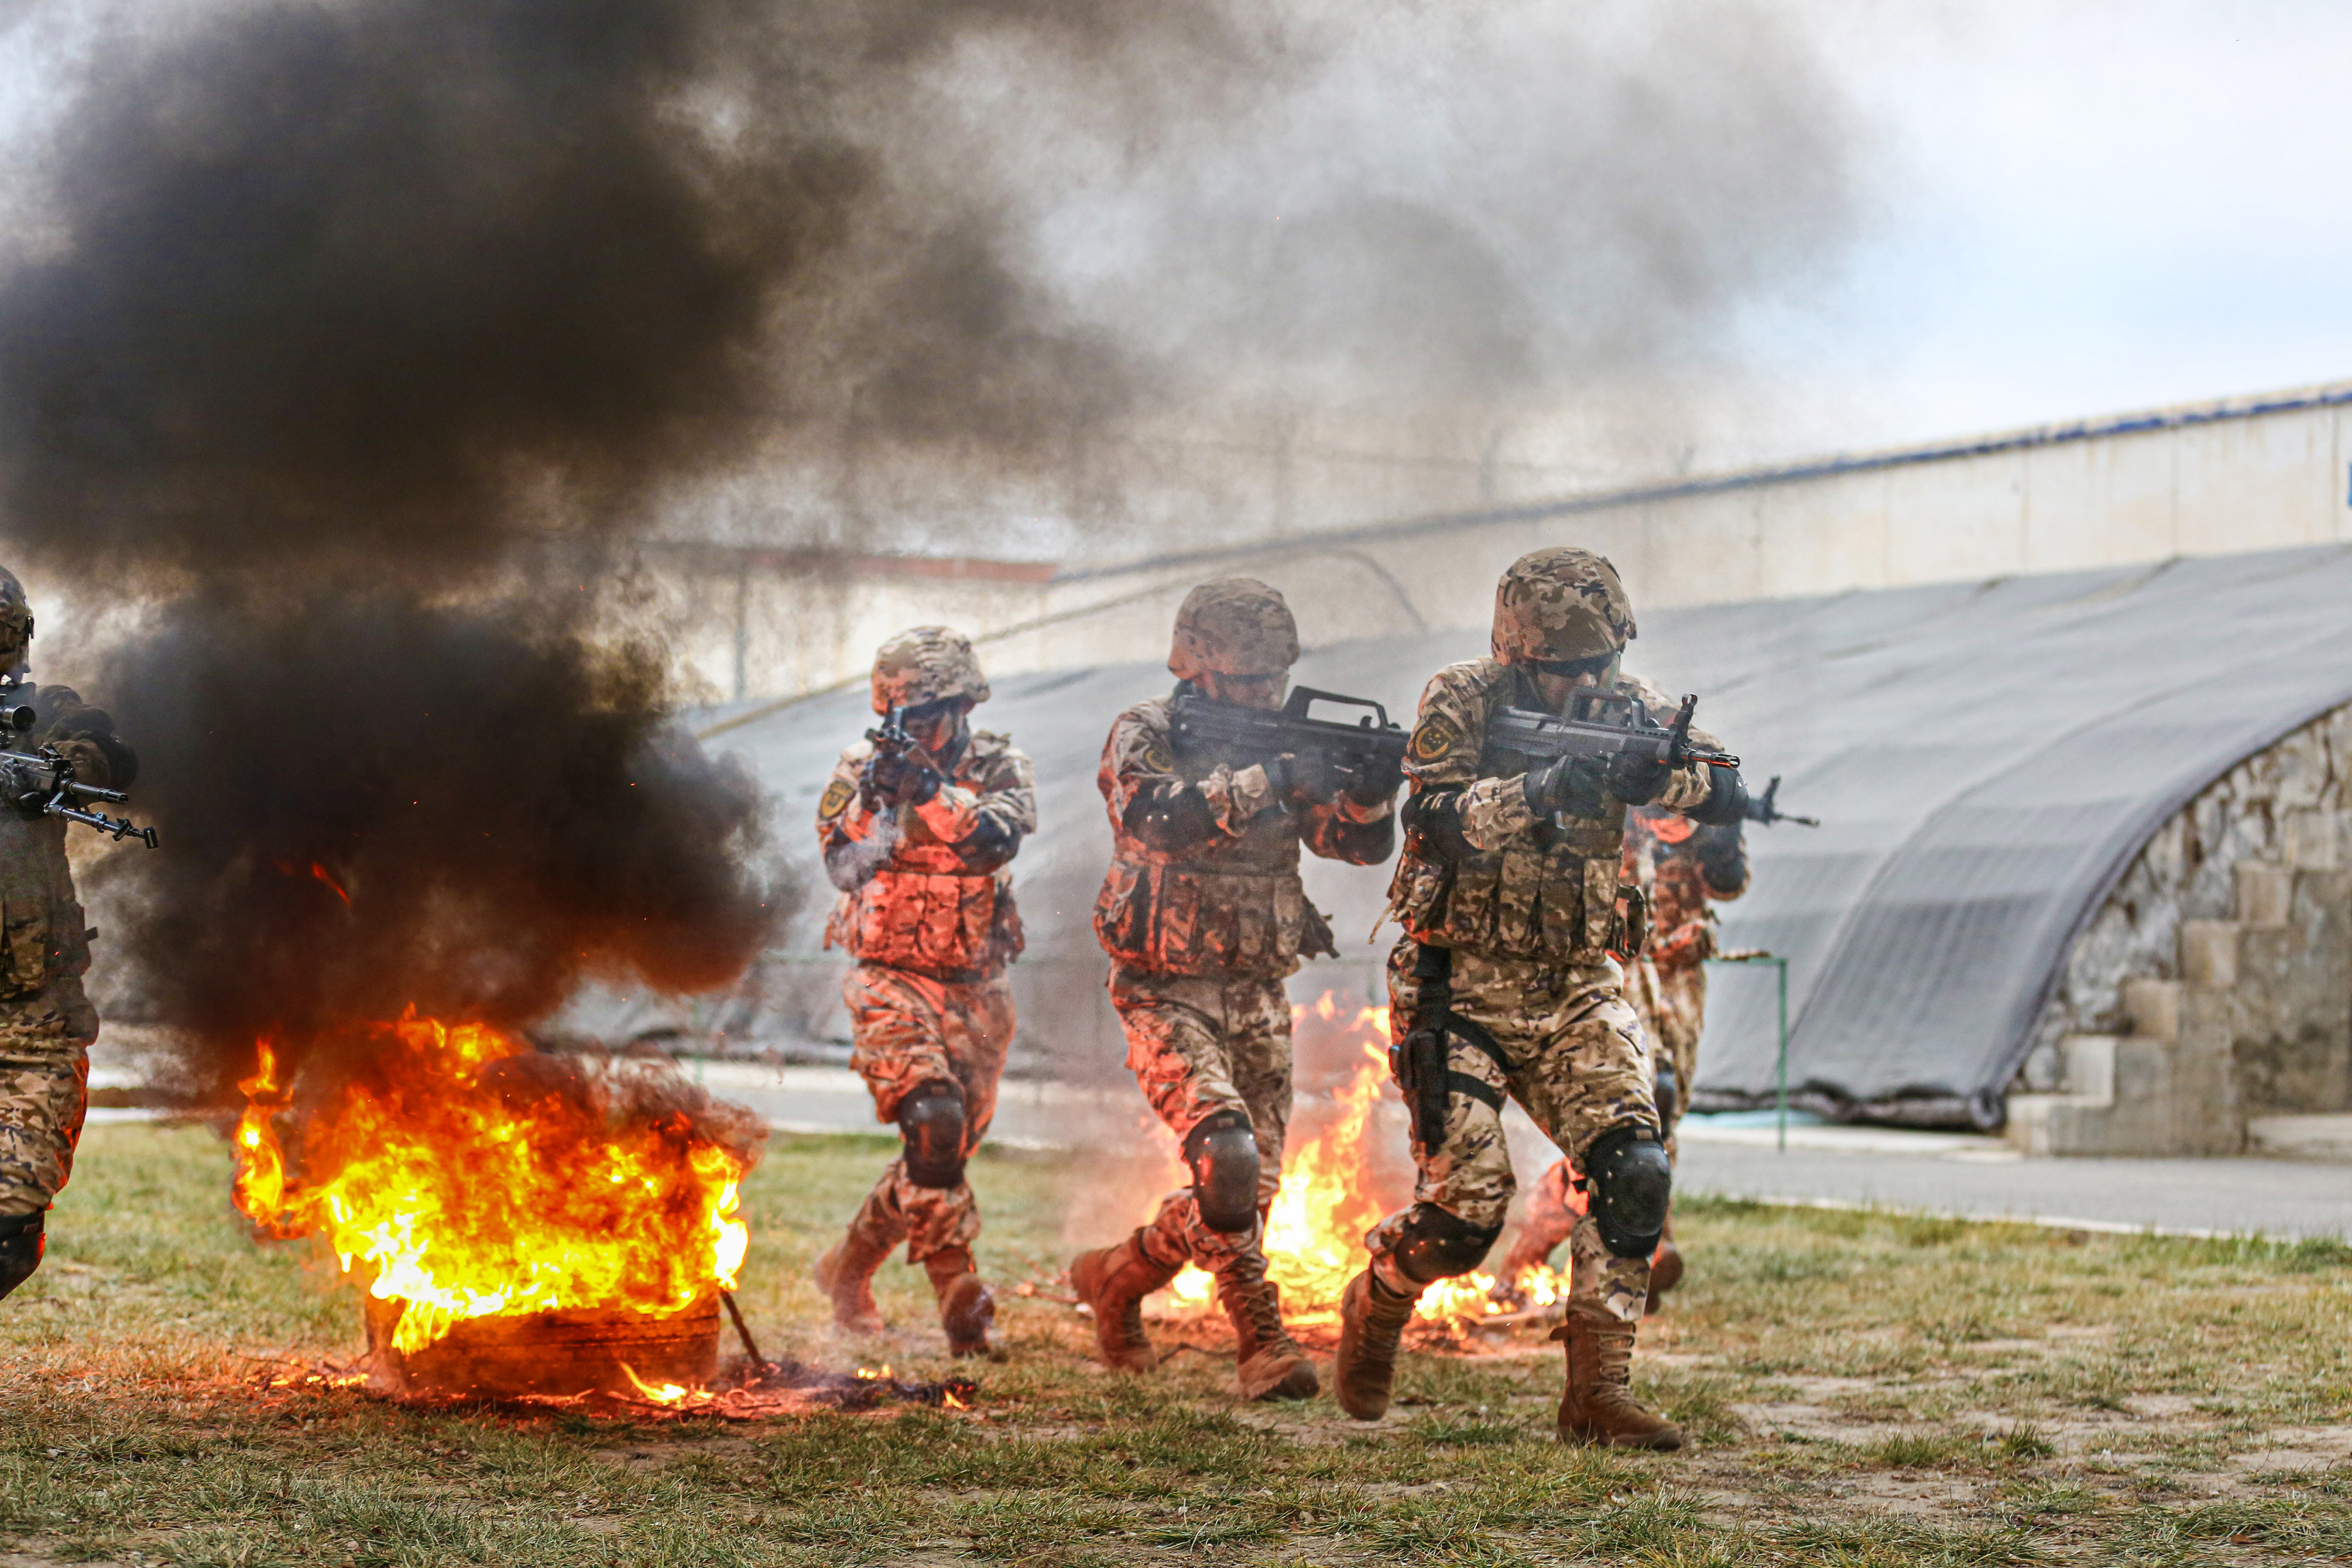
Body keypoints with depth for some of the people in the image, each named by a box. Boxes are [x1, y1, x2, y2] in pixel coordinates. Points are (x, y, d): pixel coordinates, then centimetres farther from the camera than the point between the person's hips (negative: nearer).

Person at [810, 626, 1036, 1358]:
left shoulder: (999, 767, 0)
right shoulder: (861, 767, -1)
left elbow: (998, 841, -20)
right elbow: (843, 863, -12)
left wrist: (928, 788, -32)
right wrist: (875, 798, -27)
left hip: (978, 993, 3)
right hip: (894, 983, -3)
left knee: (946, 1150, 11)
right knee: (933, 1123, -24)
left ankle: (850, 1266, 34)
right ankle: (961, 1302, -19)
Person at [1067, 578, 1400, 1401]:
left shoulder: (1284, 745, 8)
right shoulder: (1145, 735, -7)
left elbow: (1361, 842, 1)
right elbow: (1154, 819, -28)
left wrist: (1372, 788, -21)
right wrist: (1271, 781, -32)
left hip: (1259, 1000, 6)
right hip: (1167, 996, -6)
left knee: (1254, 1185, 6)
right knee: (1227, 1157, -24)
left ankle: (1119, 1277, 26)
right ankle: (1260, 1340, -11)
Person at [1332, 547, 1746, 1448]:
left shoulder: (1624, 708, 1)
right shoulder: (1460, 703, -10)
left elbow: (1728, 795, -9)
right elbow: (1435, 817, -25)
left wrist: (1661, 775, -31)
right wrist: (1542, 790, -39)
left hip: (1579, 994, 4)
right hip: (1464, 992, -4)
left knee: (1635, 1173, -15)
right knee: (1463, 1211, -10)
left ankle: (1598, 1391, -6)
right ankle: (1375, 1309, 23)